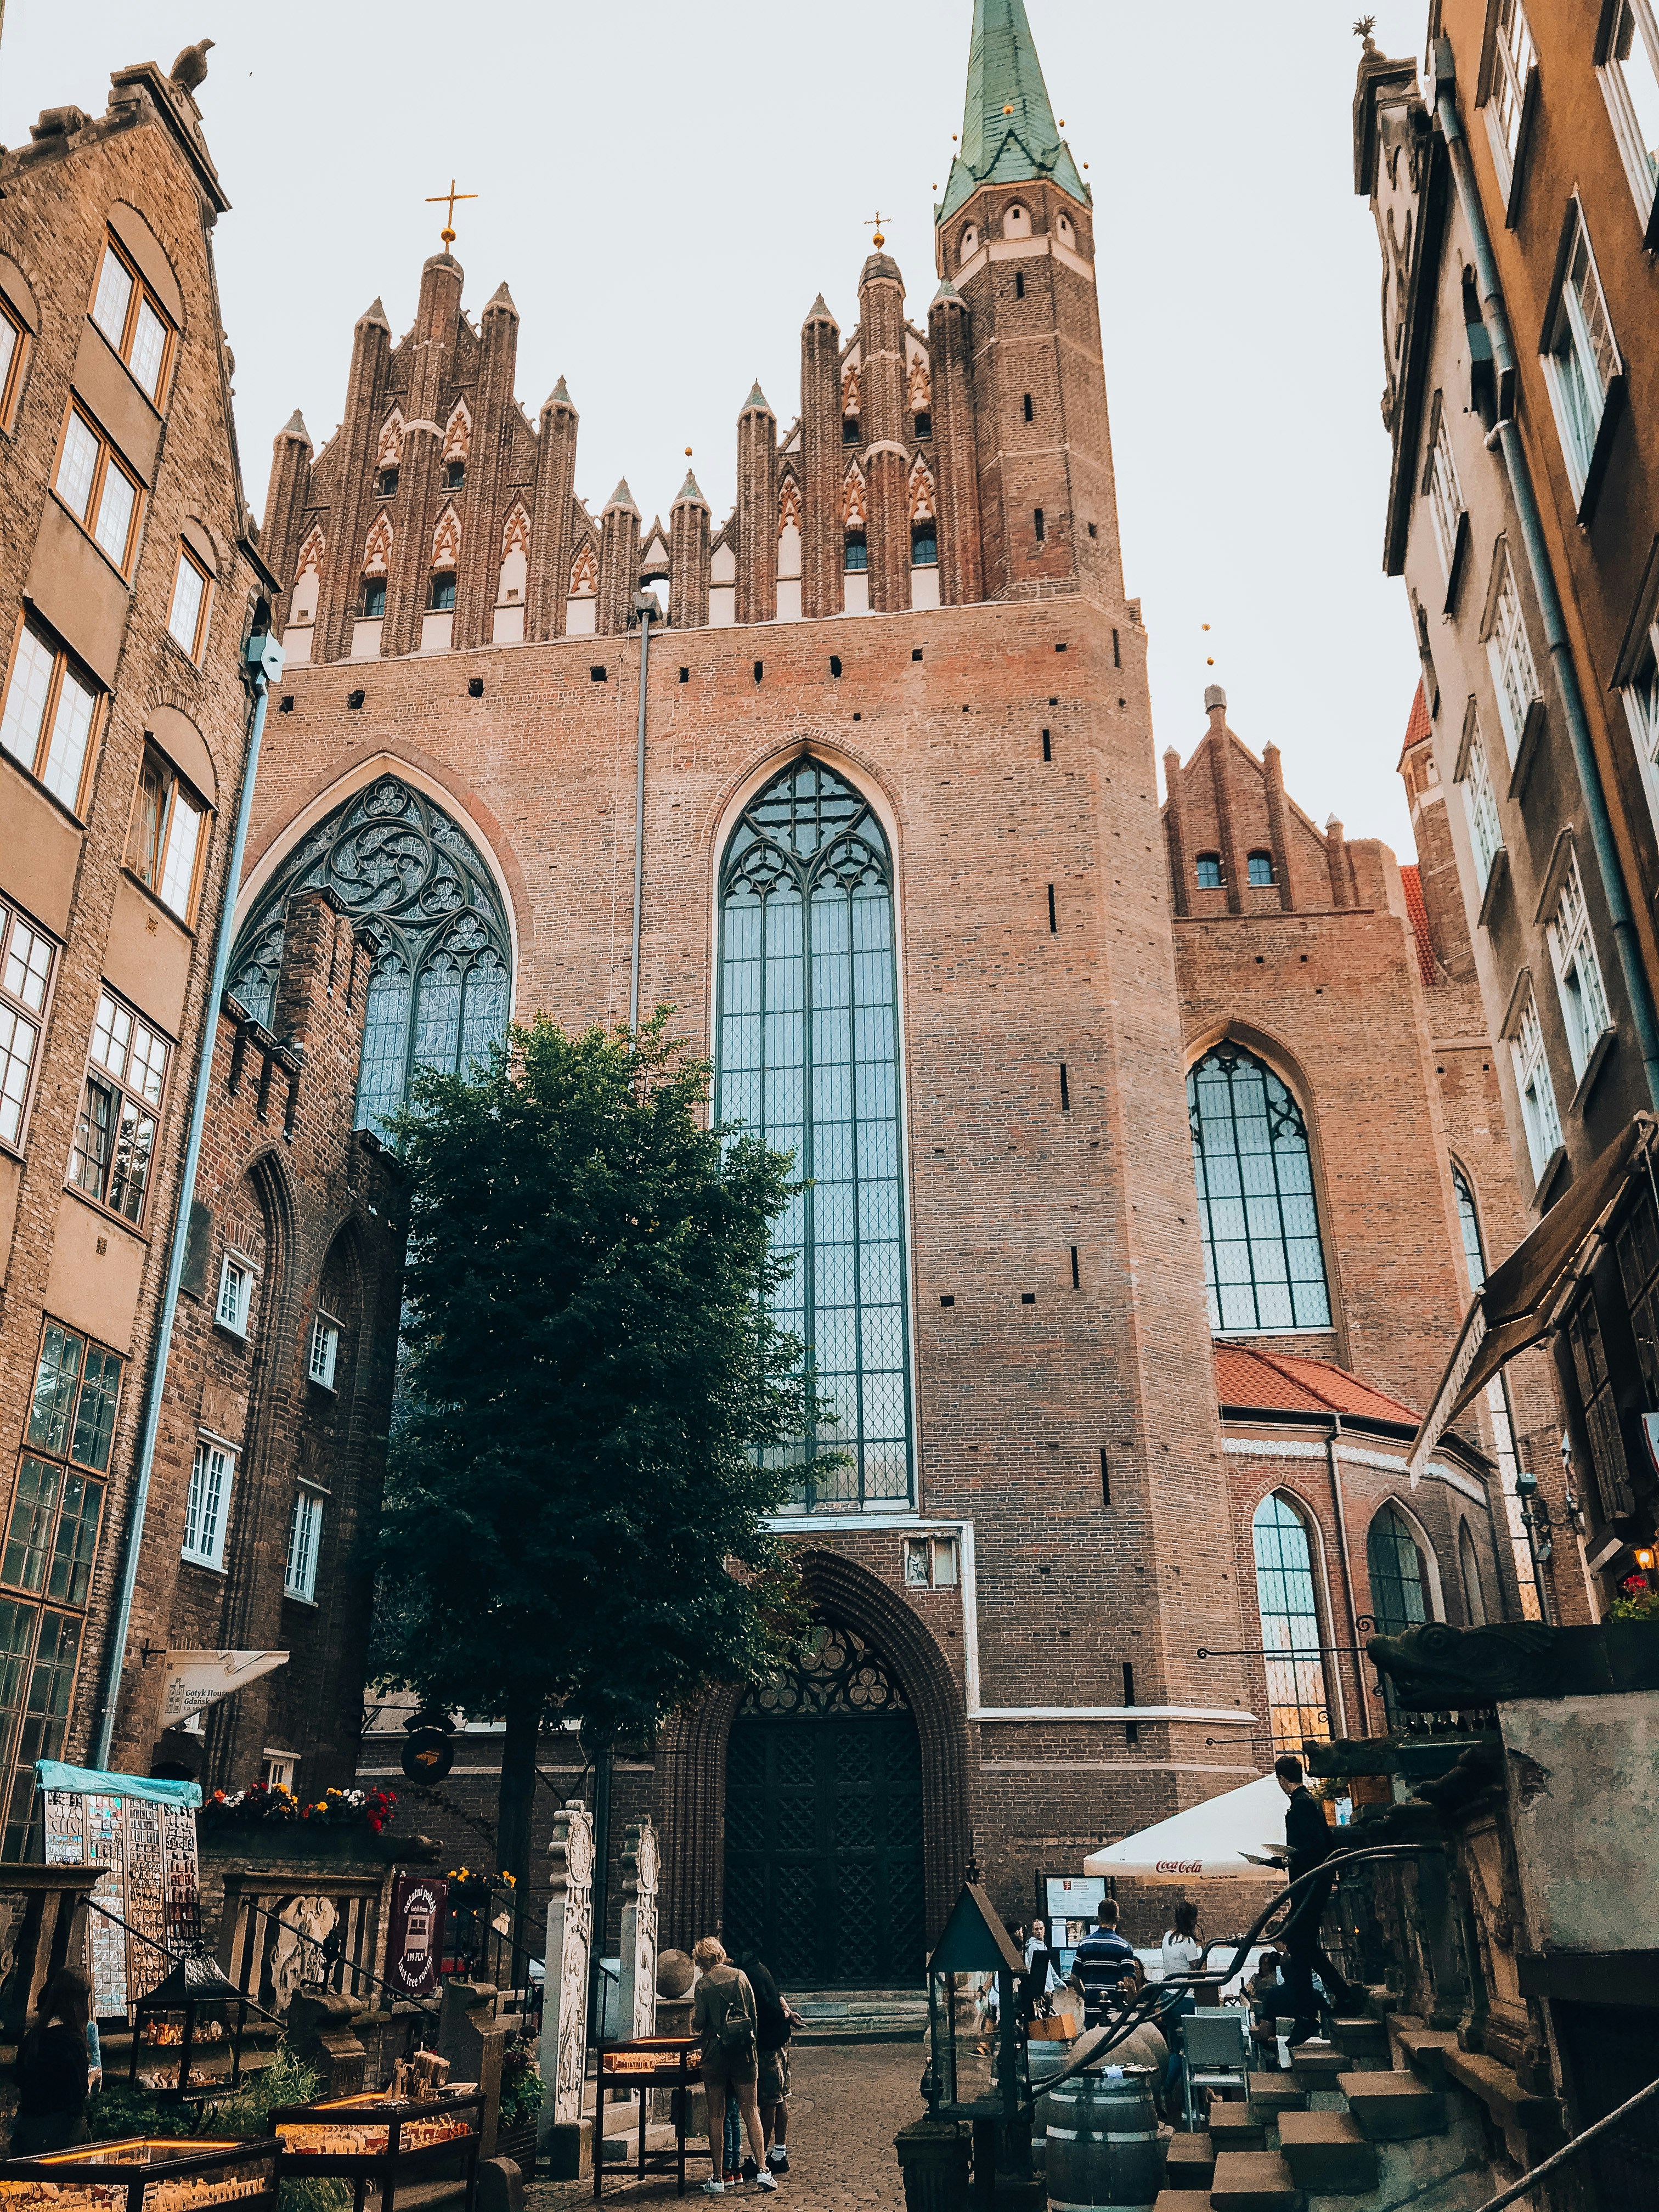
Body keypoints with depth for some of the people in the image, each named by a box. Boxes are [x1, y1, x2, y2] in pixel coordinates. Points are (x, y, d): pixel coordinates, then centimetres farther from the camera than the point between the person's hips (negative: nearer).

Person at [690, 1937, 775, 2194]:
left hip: (715, 2054, -3)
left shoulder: (704, 1983, -6)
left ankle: (718, 2179, 7)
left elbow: (698, 2023, -10)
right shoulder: (740, 1976, 4)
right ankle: (762, 2170, 3)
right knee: (750, 2111, 10)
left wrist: (700, 2032, 12)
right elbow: (753, 2014, 7)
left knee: (716, 2116, 5)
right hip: (743, 2052, 3)